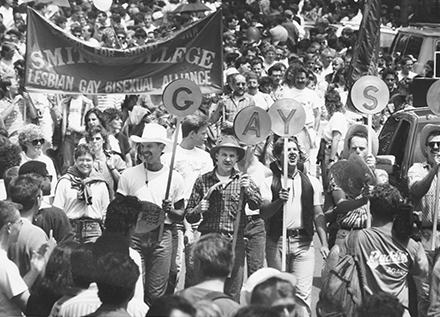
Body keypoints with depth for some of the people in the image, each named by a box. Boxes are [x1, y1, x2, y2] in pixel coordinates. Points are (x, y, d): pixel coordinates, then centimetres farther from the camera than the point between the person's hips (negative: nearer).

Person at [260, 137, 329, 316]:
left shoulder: (312, 183, 10)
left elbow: (318, 214, 9)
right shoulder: (269, 183, 6)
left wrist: (324, 243, 0)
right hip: (276, 241, 0)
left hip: (303, 242, 0)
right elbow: (263, 213, -4)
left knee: (303, 292, -9)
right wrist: (279, 201, -22)